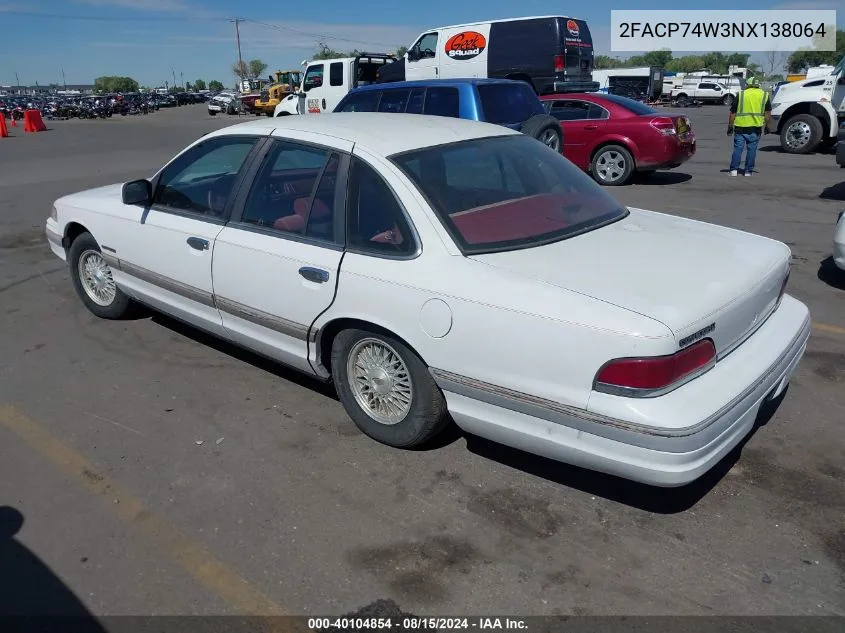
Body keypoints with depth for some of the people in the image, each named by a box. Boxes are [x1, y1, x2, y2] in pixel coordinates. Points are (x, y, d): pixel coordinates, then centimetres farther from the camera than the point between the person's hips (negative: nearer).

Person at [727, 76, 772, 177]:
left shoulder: (741, 94, 4)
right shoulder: (764, 95, 8)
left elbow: (733, 113, 2)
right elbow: (768, 113, 6)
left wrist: (730, 126, 8)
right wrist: (766, 126, 14)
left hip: (740, 126, -1)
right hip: (755, 127, 1)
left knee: (738, 148, 4)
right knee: (751, 150, 6)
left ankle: (734, 170, -3)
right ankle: (748, 172, 9)